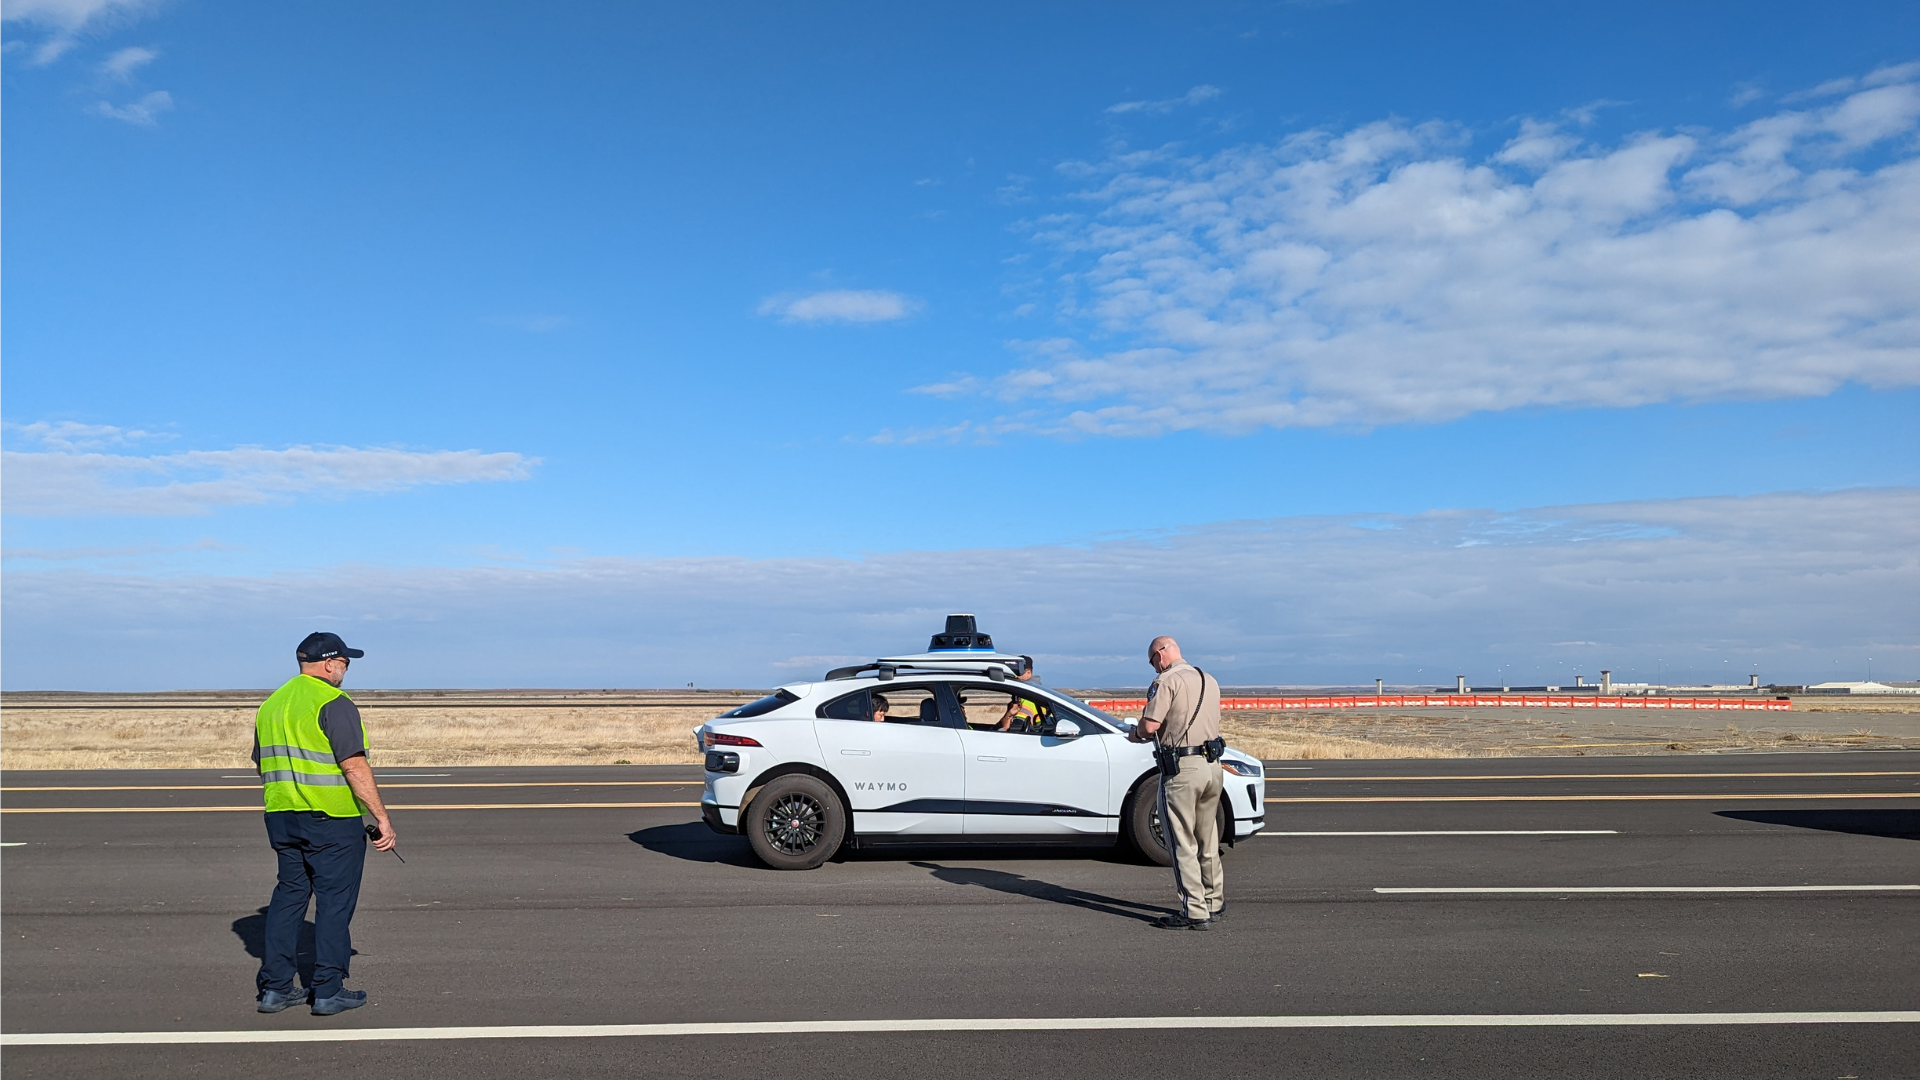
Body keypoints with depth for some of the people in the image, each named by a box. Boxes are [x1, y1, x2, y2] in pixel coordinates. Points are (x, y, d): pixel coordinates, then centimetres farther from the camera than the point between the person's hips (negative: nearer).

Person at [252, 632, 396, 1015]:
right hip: (332, 820, -8)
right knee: (334, 901, 0)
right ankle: (328, 991, 3)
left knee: (288, 896, 15)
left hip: (280, 818, 8)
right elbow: (355, 767, -19)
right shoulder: (333, 703, -13)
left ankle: (274, 987, 16)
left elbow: (262, 767, 20)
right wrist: (382, 818, -16)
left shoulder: (271, 704, 14)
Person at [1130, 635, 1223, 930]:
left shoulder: (1167, 681, -9)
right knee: (1208, 842, 19)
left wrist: (1136, 732, 5)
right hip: (1213, 765, 8)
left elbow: (1150, 725, -17)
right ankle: (1214, 903, 29)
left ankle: (1195, 912, -1)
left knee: (1183, 844, -2)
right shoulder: (1209, 681, 15)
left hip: (1182, 767, -8)